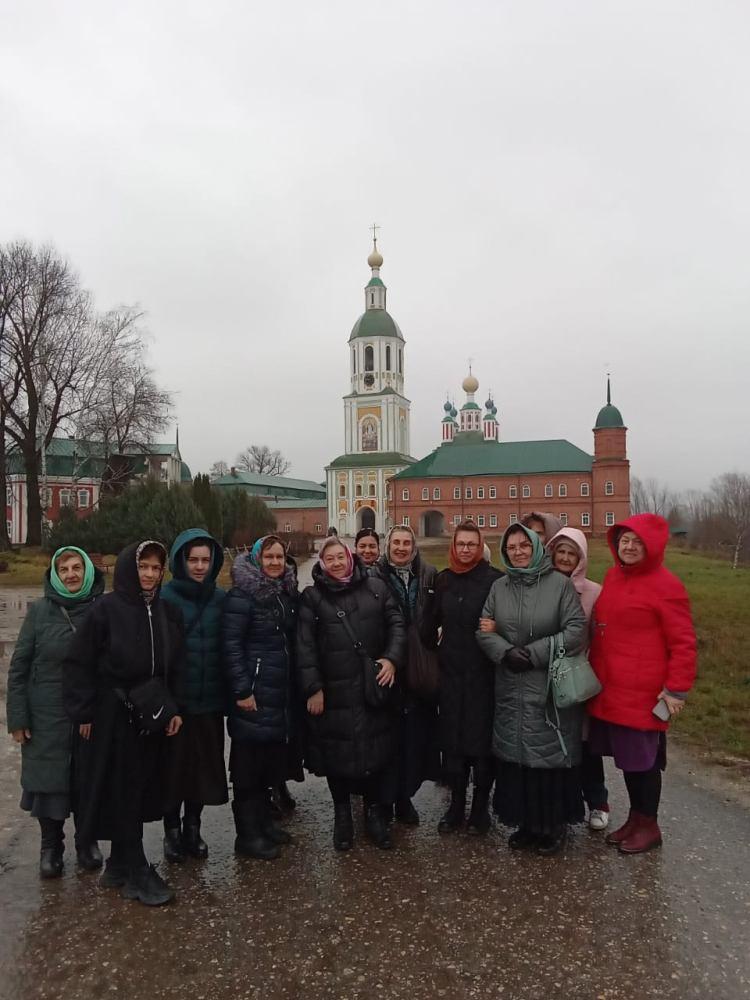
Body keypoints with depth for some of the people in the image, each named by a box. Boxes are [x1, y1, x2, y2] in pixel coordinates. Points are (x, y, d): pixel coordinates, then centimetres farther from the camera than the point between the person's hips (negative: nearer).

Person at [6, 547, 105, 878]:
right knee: (47, 781, 9)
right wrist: (17, 717, -4)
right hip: (47, 717, 0)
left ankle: (87, 841, 33)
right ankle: (51, 847, 30)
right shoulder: (40, 610, -3)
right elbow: (18, 667, 0)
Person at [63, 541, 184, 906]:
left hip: (151, 715, 5)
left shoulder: (167, 613, 4)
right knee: (121, 793, 3)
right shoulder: (106, 608, -11)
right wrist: (85, 712, -11)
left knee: (141, 790, 12)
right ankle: (137, 873, 15)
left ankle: (119, 866, 30)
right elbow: (77, 663, -9)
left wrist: (175, 708, 3)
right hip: (113, 715, -5)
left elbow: (175, 665, 9)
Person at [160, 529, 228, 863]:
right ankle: (172, 830, 27)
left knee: (205, 764, 11)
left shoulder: (220, 598, 5)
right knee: (174, 765, 7)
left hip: (210, 700, 3)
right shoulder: (165, 597, -5)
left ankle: (193, 827, 30)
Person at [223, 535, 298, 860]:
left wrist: (296, 684, 14)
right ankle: (248, 834, 15)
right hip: (254, 691, -7)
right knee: (249, 762, 2)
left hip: (281, 690, 7)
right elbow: (231, 644, -15)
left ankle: (263, 821, 31)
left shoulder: (287, 592, 10)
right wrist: (241, 691, -18)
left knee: (272, 757, 16)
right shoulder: (242, 595, -12)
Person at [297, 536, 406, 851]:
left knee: (377, 751, 9)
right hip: (333, 692, -1)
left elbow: (396, 624, 7)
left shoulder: (376, 587, 5)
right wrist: (312, 688, -8)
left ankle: (375, 813, 28)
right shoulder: (312, 597, 0)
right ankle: (342, 815, 29)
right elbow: (305, 646, -3)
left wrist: (391, 658, -8)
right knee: (338, 754, 8)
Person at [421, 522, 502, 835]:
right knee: (452, 738, 9)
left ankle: (480, 807, 21)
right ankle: (456, 805, 23)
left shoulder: (494, 579, -8)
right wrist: (429, 646, 11)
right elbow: (432, 620, 13)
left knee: (482, 738, 4)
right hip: (451, 670, 4)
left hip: (483, 671, -4)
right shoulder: (444, 579, 6)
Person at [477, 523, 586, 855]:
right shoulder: (498, 587, 8)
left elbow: (577, 631, -10)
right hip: (511, 690, 4)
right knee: (515, 756, 9)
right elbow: (484, 630, 5)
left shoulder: (560, 584, -5)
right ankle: (526, 823, 27)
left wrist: (533, 653, -14)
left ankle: (553, 825, 22)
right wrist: (505, 652, -15)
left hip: (551, 690, -4)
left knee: (551, 755, 2)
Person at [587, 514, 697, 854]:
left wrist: (677, 689, -13)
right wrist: (597, 674, 16)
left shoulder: (665, 586, -12)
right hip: (609, 691, 7)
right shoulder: (612, 577, 9)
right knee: (627, 757, 17)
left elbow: (683, 643, -12)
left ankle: (648, 825, 26)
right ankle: (635, 817, 34)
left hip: (643, 694, -6)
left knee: (642, 759, 7)